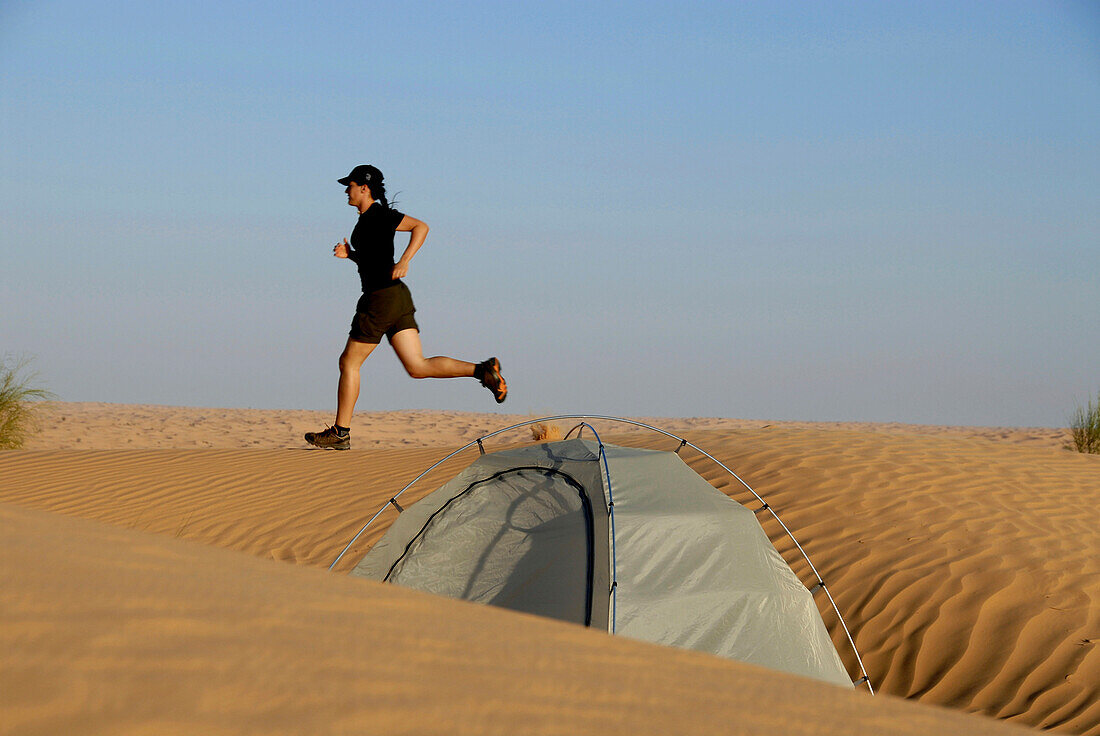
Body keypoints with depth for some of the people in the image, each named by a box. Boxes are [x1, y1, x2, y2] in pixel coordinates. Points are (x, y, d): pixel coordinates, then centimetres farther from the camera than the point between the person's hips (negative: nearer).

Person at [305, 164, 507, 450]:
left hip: (382, 298, -10)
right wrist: (350, 253, 10)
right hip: (397, 298, 10)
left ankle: (340, 432, 8)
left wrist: (404, 261, -24)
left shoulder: (380, 215, -9)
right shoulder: (366, 219, 19)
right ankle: (482, 370, -8)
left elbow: (420, 227, -15)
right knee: (417, 367, 2)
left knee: (349, 362, 2)